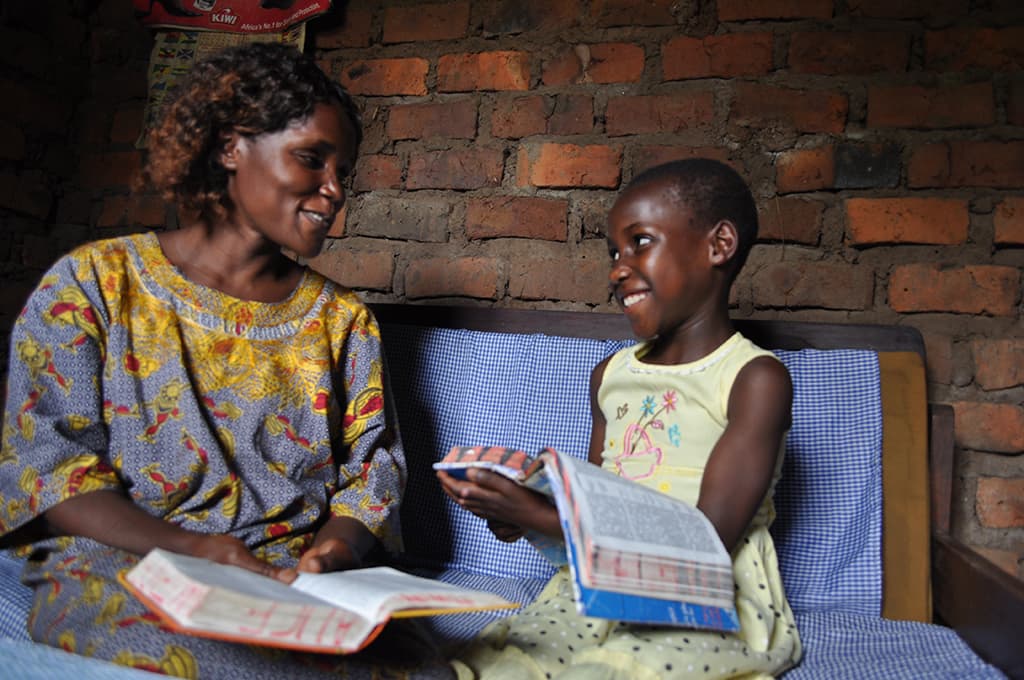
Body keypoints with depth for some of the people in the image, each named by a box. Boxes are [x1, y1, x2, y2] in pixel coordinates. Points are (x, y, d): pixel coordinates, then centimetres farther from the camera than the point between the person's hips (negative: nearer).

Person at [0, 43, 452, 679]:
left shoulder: (343, 317, 12)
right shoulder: (95, 282, 5)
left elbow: (373, 467, 8)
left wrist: (328, 552, -15)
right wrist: (191, 550, -19)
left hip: (300, 577, 3)